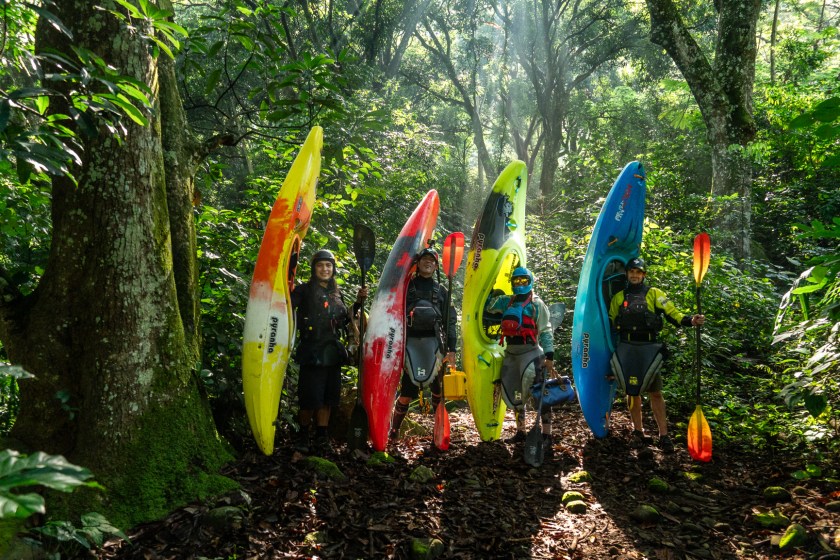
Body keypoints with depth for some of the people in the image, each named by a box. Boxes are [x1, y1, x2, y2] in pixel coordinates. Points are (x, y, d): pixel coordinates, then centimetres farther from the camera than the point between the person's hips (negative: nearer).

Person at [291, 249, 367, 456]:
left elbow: (346, 320, 21)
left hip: (332, 352, 6)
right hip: (312, 351, -5)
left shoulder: (336, 293, 16)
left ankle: (322, 438, 19)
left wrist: (358, 302, 11)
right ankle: (303, 436, 16)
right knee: (310, 397, -3)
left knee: (328, 397, 9)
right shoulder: (304, 290, 0)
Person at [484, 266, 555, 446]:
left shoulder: (537, 304, -1)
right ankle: (520, 432, 27)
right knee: (514, 395, 14)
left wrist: (549, 356, -13)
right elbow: (486, 305, 22)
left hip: (530, 352, -7)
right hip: (511, 352, 7)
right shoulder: (506, 302, 15)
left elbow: (546, 331, -6)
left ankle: (546, 435, -6)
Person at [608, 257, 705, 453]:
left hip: (649, 348, -2)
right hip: (626, 348, 2)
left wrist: (690, 320, -23)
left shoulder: (654, 293, 4)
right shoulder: (619, 297, 12)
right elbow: (611, 323, 18)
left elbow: (672, 314, -5)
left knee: (655, 392, -2)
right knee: (632, 391, 8)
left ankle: (664, 435, 3)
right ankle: (638, 432, 19)